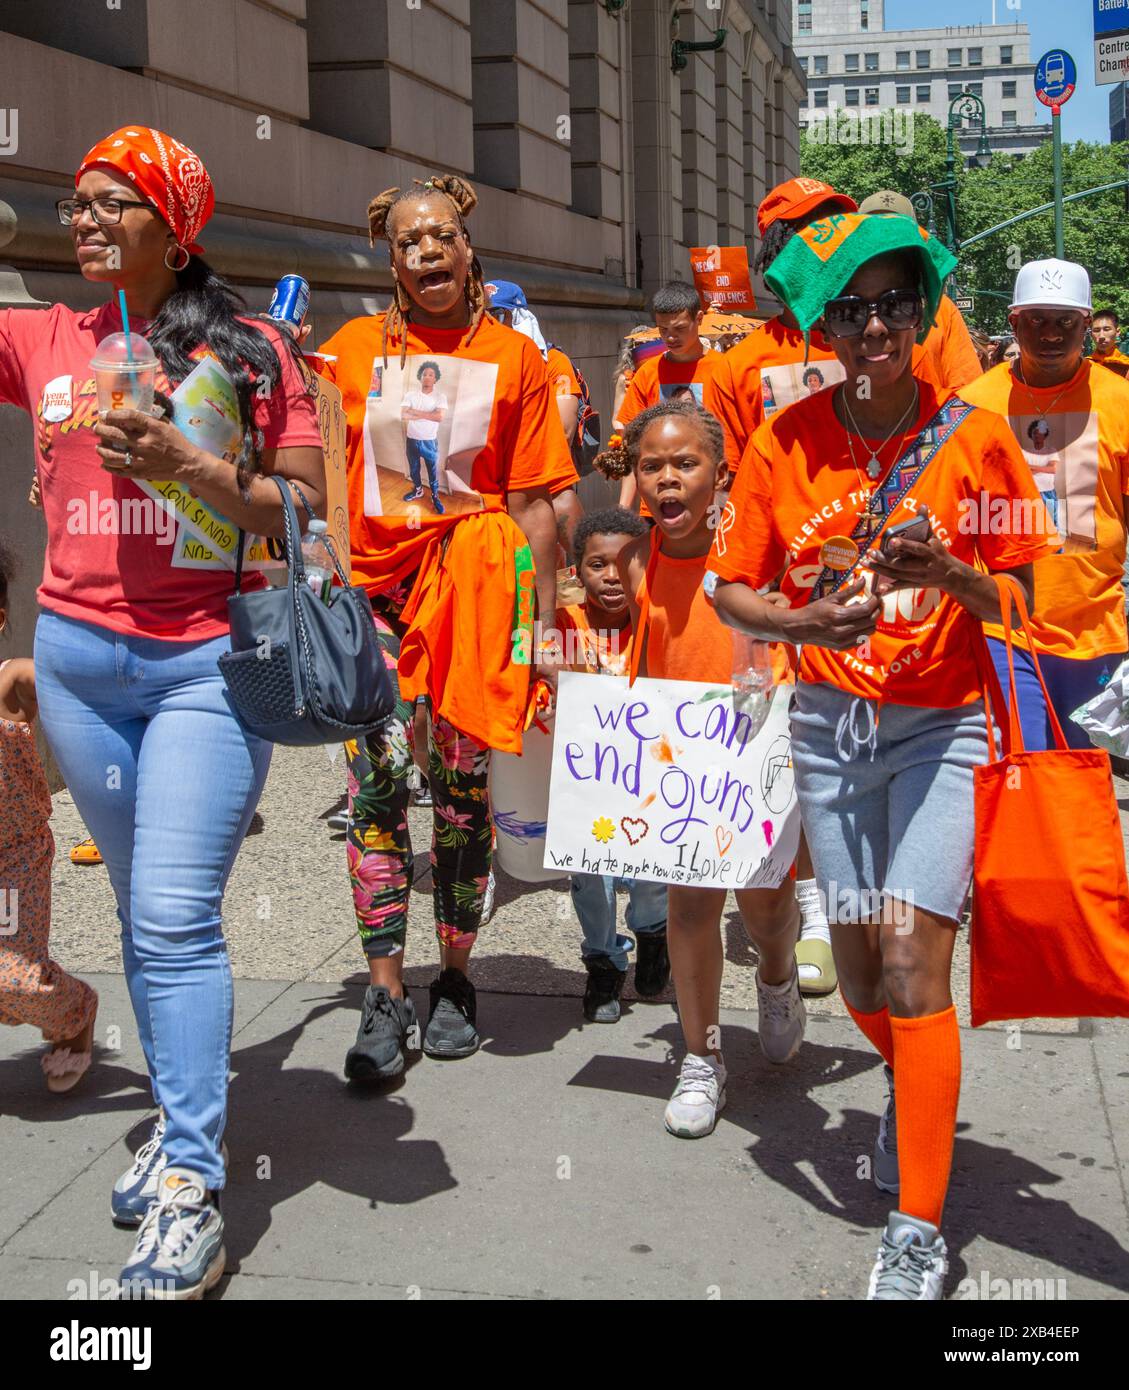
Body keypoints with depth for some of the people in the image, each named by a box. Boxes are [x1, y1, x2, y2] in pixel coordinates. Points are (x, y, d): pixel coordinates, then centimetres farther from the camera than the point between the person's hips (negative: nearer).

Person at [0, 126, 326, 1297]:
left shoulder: (249, 352, 1)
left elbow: (308, 510, -5)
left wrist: (184, 464, -16)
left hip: (207, 661, -4)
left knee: (176, 918, -10)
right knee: (144, 912, 12)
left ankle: (191, 1190, -4)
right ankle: (182, 1118, 27)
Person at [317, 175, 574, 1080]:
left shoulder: (513, 356, 5)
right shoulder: (354, 349, 7)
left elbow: (533, 502, 3)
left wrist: (547, 625, 1)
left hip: (475, 581, 0)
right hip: (374, 585, 1)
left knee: (463, 782, 6)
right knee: (378, 775, -9)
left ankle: (455, 977, 22)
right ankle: (385, 993, 0)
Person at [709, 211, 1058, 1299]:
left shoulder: (973, 437, -7)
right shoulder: (785, 442, -2)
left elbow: (1018, 599, -1)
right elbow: (731, 588, 3)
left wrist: (948, 574, -22)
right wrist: (804, 622, -17)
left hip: (941, 722, -3)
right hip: (832, 720, 3)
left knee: (910, 954, -14)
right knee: (856, 962, 11)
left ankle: (919, 1228, -2)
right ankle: (911, 1088, 46)